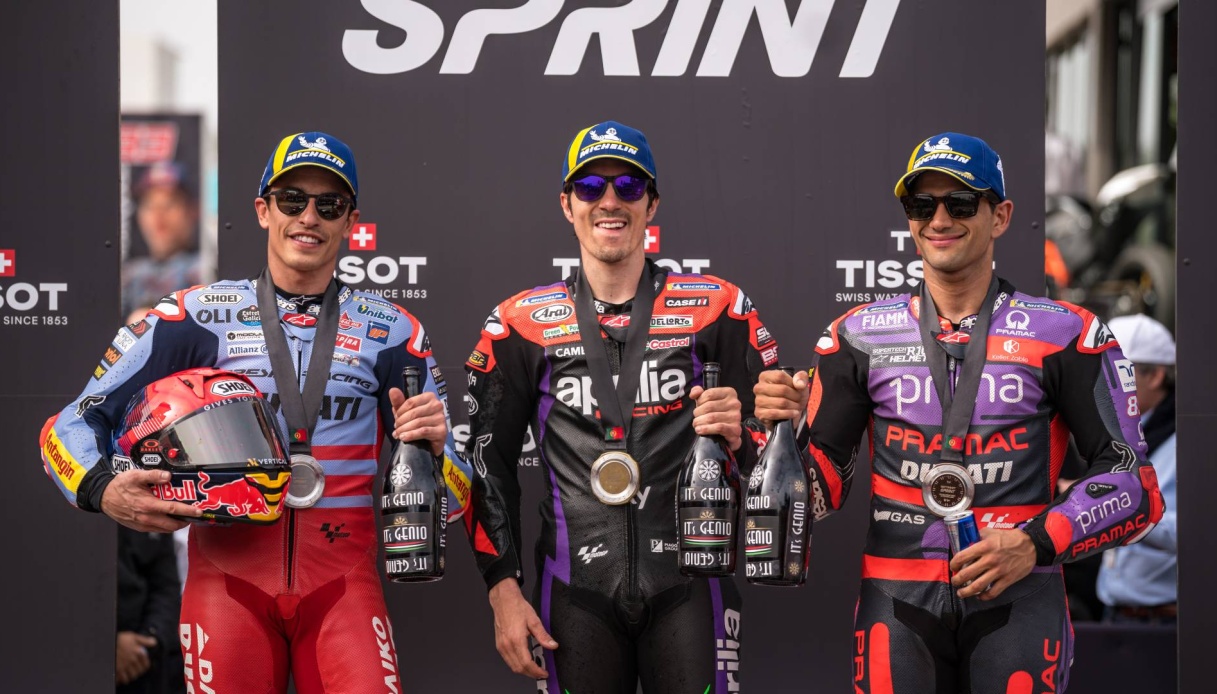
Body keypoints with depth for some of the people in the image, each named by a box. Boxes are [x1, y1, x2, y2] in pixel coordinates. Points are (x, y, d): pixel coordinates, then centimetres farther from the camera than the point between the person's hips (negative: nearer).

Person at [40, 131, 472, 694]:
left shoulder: (391, 332, 10)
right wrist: (104, 491, -14)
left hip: (341, 580, 1)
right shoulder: (195, 316, 5)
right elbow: (72, 425, 6)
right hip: (228, 573, 0)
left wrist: (432, 452, -12)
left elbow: (448, 500, 10)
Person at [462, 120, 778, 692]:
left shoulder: (717, 310, 4)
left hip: (688, 584, -1)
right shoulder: (521, 325, 6)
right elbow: (489, 462, 7)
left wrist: (741, 435, -14)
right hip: (577, 590, 1)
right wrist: (503, 589, 0)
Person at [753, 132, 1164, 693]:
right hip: (898, 602, 2)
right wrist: (785, 429, -11)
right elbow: (822, 491, 9)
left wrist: (1036, 543, -13)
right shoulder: (859, 337, 7)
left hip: (1018, 600, -1)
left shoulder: (1064, 335, 1)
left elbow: (1132, 482, 0)